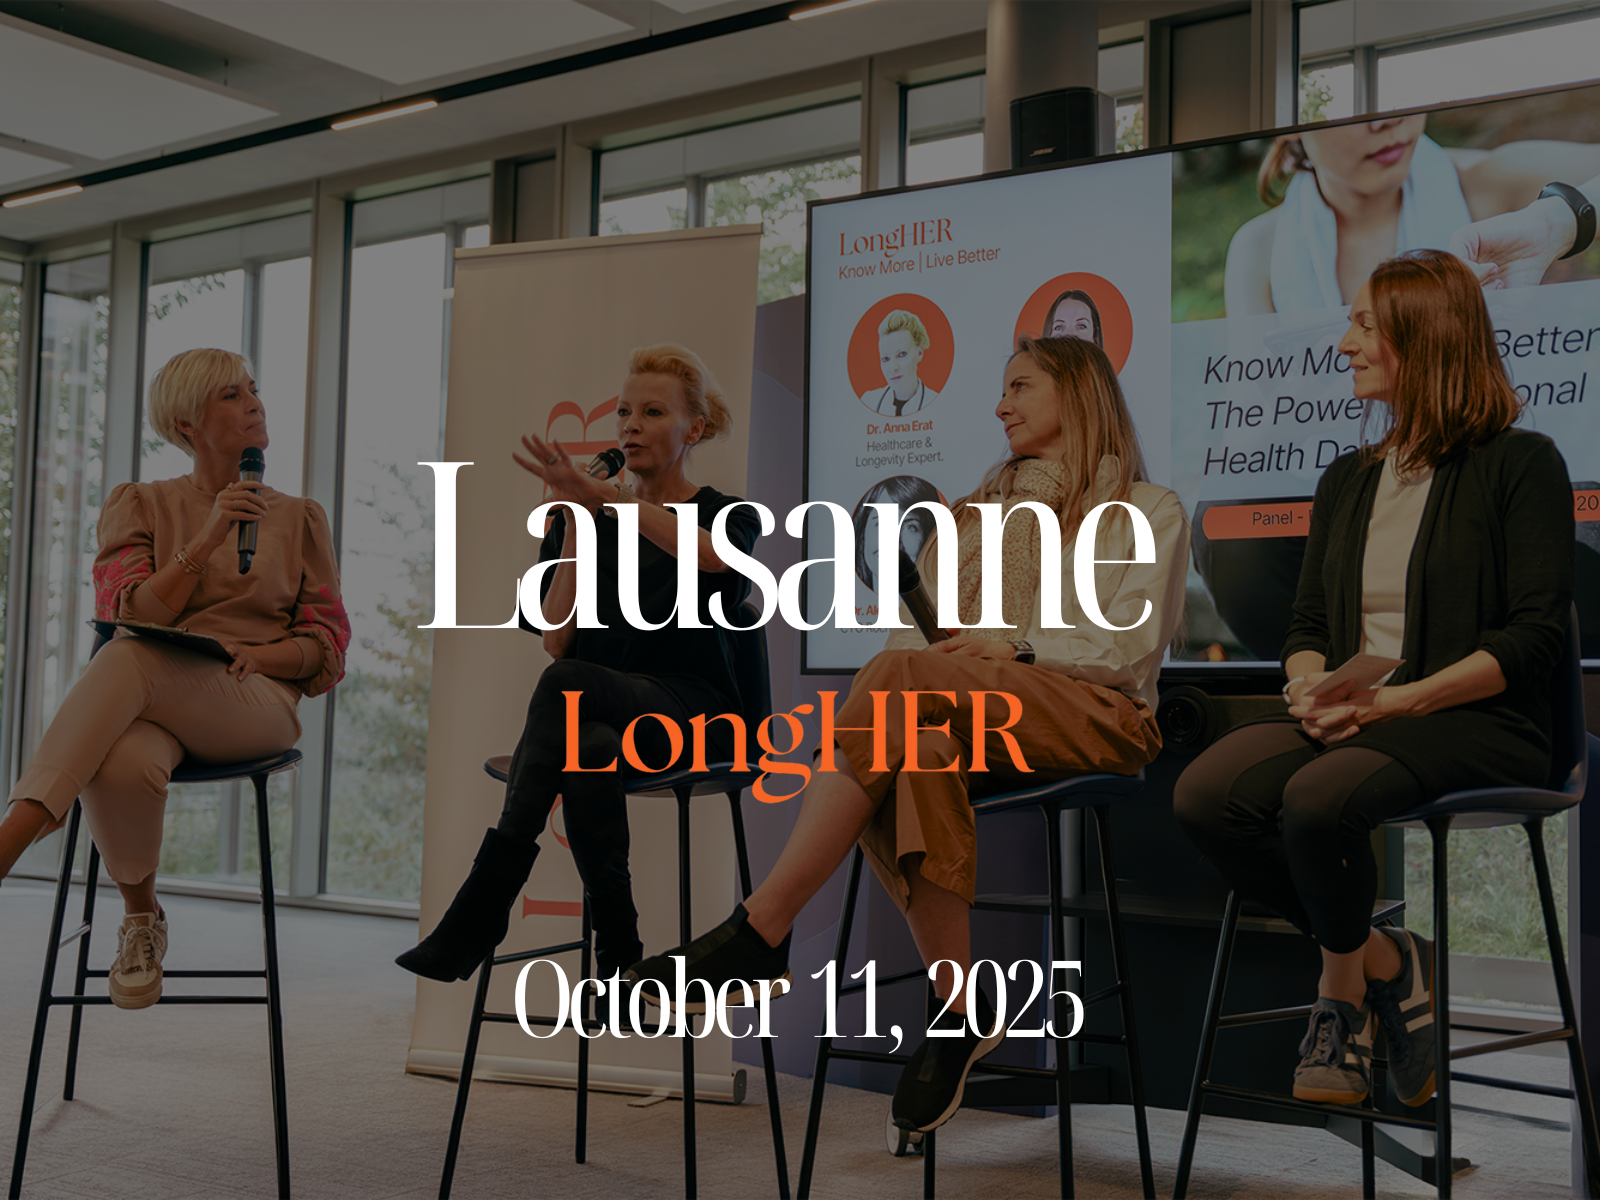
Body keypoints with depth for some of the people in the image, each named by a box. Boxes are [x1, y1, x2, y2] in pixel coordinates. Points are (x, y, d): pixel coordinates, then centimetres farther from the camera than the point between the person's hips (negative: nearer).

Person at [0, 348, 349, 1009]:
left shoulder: (300, 519, 19)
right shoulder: (140, 505, 16)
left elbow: (327, 646, 12)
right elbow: (129, 614, 0)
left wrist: (256, 655, -9)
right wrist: (206, 542, -12)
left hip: (257, 702, -1)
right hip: (151, 706, 1)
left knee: (130, 658, -36)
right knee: (122, 764, -39)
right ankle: (141, 918, -12)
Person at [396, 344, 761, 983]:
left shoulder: (729, 516, 7)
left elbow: (713, 556, -23)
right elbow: (555, 639, 3)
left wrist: (602, 493, -29)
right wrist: (578, 518, -2)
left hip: (690, 714, -3)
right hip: (594, 712, 3)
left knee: (566, 685, -36)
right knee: (589, 751, -39)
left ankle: (480, 912, -36)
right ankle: (616, 947, -30)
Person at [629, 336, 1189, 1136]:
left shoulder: (1147, 510, 15)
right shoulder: (988, 509, 31)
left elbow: (1132, 642, 0)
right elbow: (922, 625, 19)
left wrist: (1018, 649, -12)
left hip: (1099, 714, -4)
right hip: (982, 720, 4)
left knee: (900, 676, -32)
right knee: (915, 756, -35)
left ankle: (762, 930, -35)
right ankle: (960, 1010, -30)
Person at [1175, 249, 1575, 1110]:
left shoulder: (1521, 464, 1)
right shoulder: (1348, 480, 21)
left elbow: (1535, 636, -8)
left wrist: (1400, 699, -18)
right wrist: (1310, 687, -5)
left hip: (1476, 722, -6)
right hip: (1347, 720, 6)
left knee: (1319, 798, -35)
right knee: (1206, 795, -24)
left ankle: (1342, 984, -4)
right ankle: (1386, 964, -6)